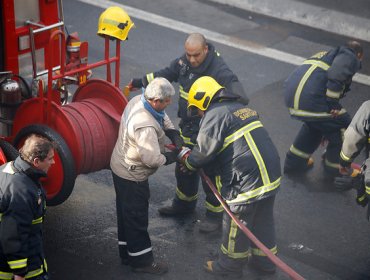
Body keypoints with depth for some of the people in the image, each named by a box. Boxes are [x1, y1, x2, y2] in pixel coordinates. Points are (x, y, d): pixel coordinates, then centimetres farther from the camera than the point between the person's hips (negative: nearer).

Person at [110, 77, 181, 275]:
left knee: (126, 213, 22)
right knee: (136, 218, 6)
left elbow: (162, 117, 10)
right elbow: (153, 159, -32)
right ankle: (141, 260, 22)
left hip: (121, 167, 10)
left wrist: (173, 133, -4)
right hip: (132, 176, -10)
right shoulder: (145, 126, -37)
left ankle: (127, 253, 37)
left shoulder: (138, 100, -8)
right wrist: (172, 157, -14)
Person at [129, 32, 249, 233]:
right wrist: (142, 82, 15)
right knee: (183, 168, 25)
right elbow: (168, 73, 13)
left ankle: (215, 214, 25)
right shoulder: (184, 61, -5)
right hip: (187, 127, 8)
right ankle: (184, 204, 48)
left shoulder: (219, 71, -28)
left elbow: (238, 95, -34)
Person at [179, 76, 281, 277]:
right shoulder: (241, 108, 17)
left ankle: (229, 266, 28)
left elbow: (204, 151, -10)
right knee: (263, 222, 23)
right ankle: (264, 261, 38)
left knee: (235, 227, 11)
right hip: (271, 176, 8)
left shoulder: (214, 115, -11)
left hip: (246, 182, -8)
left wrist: (188, 161, 11)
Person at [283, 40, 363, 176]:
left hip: (291, 93, 9)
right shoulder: (350, 58, 9)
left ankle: (294, 162, 45)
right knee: (343, 126, 11)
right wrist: (333, 104, -12)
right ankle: (336, 169, 27)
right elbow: (336, 74, -16)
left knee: (314, 124, 35)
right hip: (310, 100, -9)